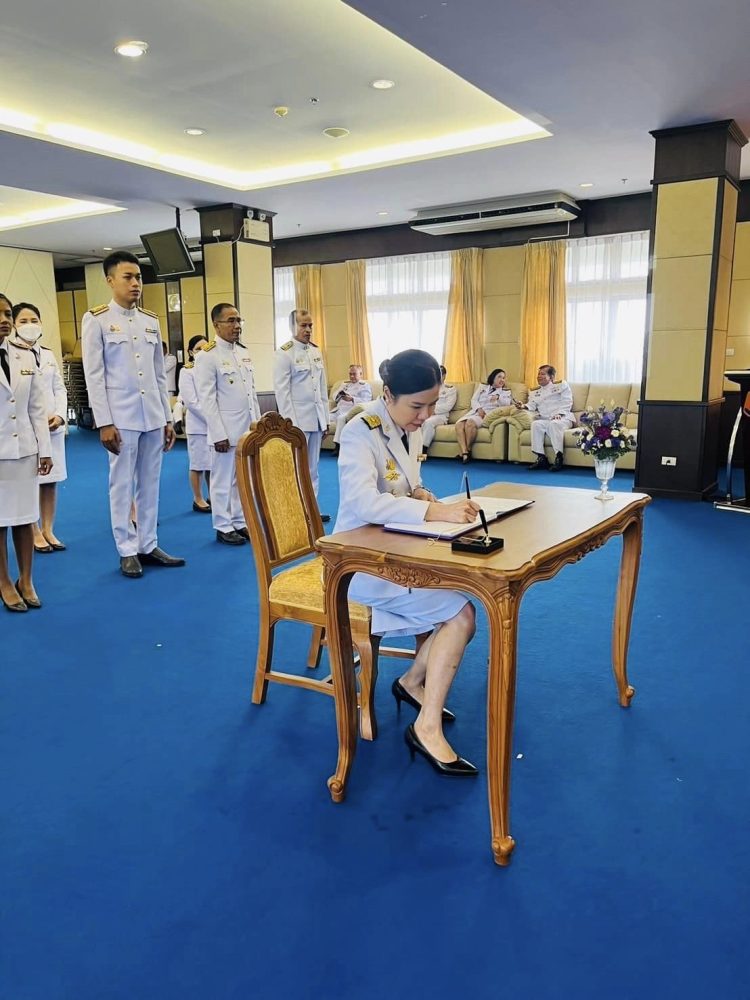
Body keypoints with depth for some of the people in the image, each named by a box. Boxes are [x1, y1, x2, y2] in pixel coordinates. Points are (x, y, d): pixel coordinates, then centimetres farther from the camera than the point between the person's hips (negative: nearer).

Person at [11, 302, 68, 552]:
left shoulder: (48, 355, 14)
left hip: (53, 425, 5)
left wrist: (60, 415, -5)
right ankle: (35, 533, 10)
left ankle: (48, 531, 18)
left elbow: (59, 389, 11)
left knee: (51, 480, 8)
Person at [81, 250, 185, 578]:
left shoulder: (151, 320, 11)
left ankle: (148, 545, 18)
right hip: (121, 418, -4)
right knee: (122, 485, 2)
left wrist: (167, 417, 10)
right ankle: (127, 551, 12)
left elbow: (160, 374, 13)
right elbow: (94, 376, -6)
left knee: (150, 484, 8)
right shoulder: (96, 320, -2)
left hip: (152, 416, 4)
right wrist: (104, 423, -11)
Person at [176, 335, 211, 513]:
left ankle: (212, 497, 22)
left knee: (212, 463, 10)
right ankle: (198, 499, 16)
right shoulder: (187, 372, -5)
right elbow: (191, 402, -11)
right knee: (198, 464, 4)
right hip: (198, 425, -4)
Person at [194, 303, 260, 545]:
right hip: (226, 430, -6)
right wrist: (219, 434, -16)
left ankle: (240, 522, 23)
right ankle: (223, 527, 14)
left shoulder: (244, 352, 12)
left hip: (248, 428, 6)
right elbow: (207, 399, -13)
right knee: (223, 480, 3)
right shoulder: (207, 356, -10)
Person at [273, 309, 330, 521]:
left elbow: (323, 386, 14)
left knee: (312, 468, 10)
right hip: (298, 419, -6)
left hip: (316, 418, 6)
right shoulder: (284, 353, -8)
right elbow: (282, 391, -11)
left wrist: (325, 418, 11)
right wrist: (290, 422, -15)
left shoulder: (316, 351, 11)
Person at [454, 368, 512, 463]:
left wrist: (498, 397, -21)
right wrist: (479, 409, -8)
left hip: (489, 414, -3)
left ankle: (468, 450, -22)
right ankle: (464, 452, -38)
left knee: (470, 423, -36)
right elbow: (474, 400, 13)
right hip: (475, 412, 4)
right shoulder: (482, 387, 26)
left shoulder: (506, 391, 20)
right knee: (459, 424, -29)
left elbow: (507, 403, -1)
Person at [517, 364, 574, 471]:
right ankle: (541, 458, -32)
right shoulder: (534, 392, 26)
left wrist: (559, 414, -16)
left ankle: (559, 457, -41)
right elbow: (532, 405, 10)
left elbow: (566, 402, 2)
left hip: (563, 417, -3)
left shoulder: (562, 385, 14)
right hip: (544, 419, 4)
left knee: (553, 424, -37)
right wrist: (524, 406, -13)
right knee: (536, 424, -30)